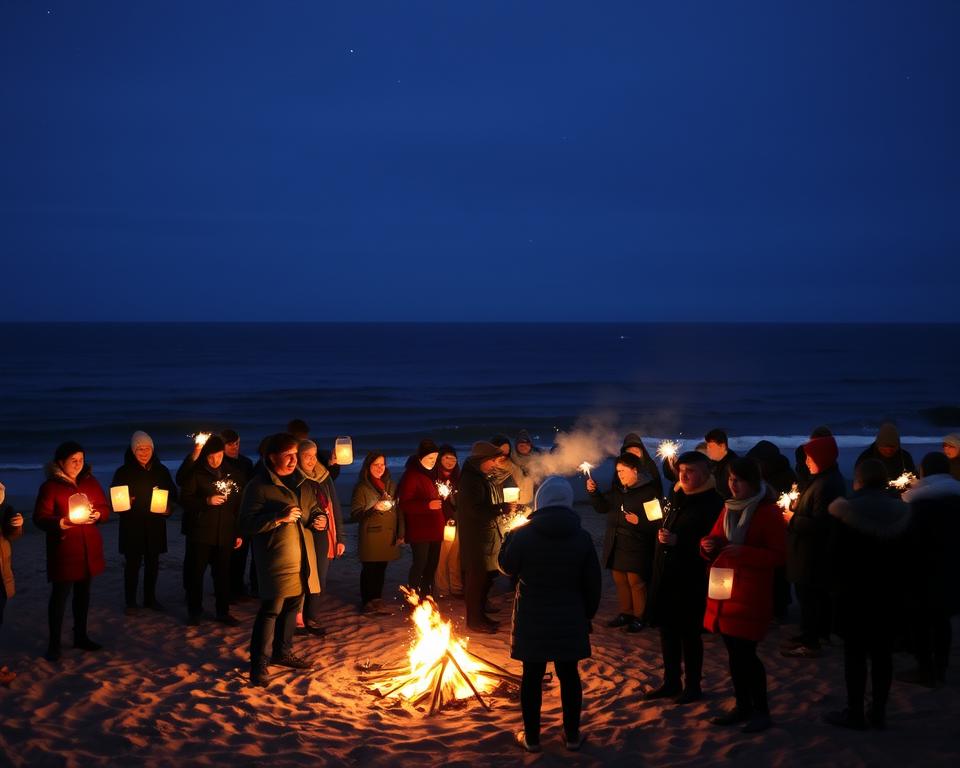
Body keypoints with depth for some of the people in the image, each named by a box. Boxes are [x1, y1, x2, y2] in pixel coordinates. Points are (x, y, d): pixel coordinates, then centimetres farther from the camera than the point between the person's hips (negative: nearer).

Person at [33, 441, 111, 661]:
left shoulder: (90, 482, 8)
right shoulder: (50, 486, -7)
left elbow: (105, 509, 12)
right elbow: (40, 518, -11)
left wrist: (97, 515, -10)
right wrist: (61, 522, -28)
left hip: (89, 548, 5)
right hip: (63, 550, -5)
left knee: (83, 592, 14)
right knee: (60, 595, -3)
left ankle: (80, 636, 27)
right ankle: (54, 643, 5)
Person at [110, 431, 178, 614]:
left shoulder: (161, 471, 7)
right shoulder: (123, 472, -2)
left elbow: (173, 494, 13)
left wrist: (169, 507, -6)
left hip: (155, 525, 3)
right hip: (132, 526, -3)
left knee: (153, 563, 10)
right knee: (132, 564, -1)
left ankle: (150, 598, 23)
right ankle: (130, 602, 7)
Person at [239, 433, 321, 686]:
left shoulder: (302, 483, 14)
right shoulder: (258, 486, -9)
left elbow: (314, 509, 27)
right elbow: (247, 524, -14)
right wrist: (279, 518, -23)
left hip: (302, 558, 7)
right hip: (276, 558, -7)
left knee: (292, 606, 16)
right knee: (271, 609, -8)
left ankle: (282, 652, 31)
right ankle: (259, 662, -1)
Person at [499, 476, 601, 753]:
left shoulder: (522, 534, -11)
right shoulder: (582, 537, -4)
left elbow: (507, 566, 5)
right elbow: (592, 583, 0)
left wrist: (510, 535, 17)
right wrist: (588, 613, 12)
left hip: (531, 619, -1)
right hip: (569, 619, 2)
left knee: (532, 676, 7)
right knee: (569, 675, 11)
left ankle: (531, 737, 15)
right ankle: (572, 735, 19)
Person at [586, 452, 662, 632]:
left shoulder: (649, 491, -12)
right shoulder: (618, 489, 9)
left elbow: (656, 520, -14)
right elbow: (603, 507, 14)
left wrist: (639, 521, -25)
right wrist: (593, 492, 1)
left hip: (636, 545, -7)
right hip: (616, 543, 7)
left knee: (636, 582, 0)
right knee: (620, 580, 13)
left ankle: (639, 617, 12)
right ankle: (625, 613, 26)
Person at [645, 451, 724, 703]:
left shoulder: (712, 504, -14)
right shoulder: (677, 498, 13)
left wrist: (678, 541, -25)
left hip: (691, 580, -8)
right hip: (665, 576, 8)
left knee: (689, 633, 2)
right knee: (667, 630, 13)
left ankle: (693, 687, 14)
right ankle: (671, 683, 26)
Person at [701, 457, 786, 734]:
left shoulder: (769, 512, -9)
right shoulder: (728, 509, 12)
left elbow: (778, 555, -12)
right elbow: (714, 541, 18)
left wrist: (743, 552, -23)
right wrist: (709, 546, -6)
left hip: (751, 595, -7)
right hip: (724, 590, 7)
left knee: (745, 653, -7)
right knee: (734, 652, 11)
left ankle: (761, 711, 6)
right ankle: (742, 706, 22)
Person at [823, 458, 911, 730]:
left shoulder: (847, 509, -10)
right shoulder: (901, 510, 4)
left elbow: (836, 552, -9)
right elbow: (906, 554, 8)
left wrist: (835, 584, -1)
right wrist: (898, 587, 13)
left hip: (853, 591, -4)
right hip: (888, 592, 4)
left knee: (855, 652, 0)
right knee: (882, 652, 9)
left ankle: (855, 713, 4)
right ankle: (879, 711, 13)